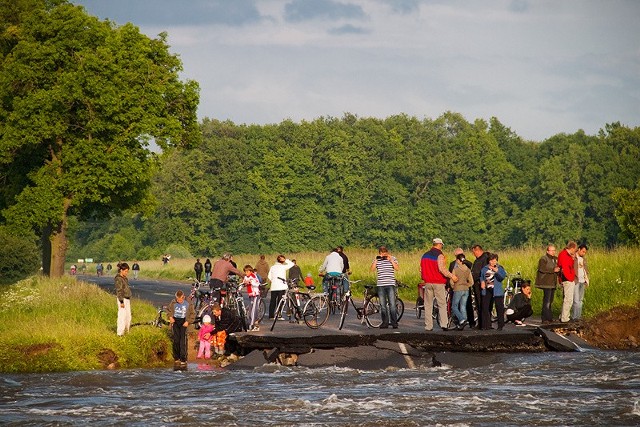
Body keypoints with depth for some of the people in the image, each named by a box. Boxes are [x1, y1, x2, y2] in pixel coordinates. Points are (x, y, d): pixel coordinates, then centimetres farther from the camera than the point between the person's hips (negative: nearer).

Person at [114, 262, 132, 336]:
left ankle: (127, 330, 22)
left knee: (128, 316, 12)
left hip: (127, 299, 9)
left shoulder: (125, 278, 13)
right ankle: (120, 333, -5)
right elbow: (119, 291, -17)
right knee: (122, 315, -8)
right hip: (122, 299, -9)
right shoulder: (118, 279, -14)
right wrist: (121, 302, -19)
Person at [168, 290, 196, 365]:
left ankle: (183, 359, -8)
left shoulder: (188, 304, -9)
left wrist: (188, 322, -10)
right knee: (176, 340, 4)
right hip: (175, 321, 3)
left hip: (184, 323, -3)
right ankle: (176, 357, 17)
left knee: (183, 341, -10)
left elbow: (193, 314, 1)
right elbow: (169, 310, 17)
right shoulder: (173, 303, -2)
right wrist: (170, 317, -1)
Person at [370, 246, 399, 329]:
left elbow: (396, 268, -6)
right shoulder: (377, 260, 10)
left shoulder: (393, 259, 6)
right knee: (383, 305, 4)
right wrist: (376, 259, -9)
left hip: (390, 284, -2)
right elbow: (372, 269, -3)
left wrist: (391, 260, -12)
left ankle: (394, 322, -4)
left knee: (392, 305, -8)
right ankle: (385, 322, 11)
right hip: (380, 285, 2)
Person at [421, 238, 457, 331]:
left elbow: (421, 269, 17)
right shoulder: (439, 255, -9)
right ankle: (444, 324, -9)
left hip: (428, 282, 5)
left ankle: (428, 326, 4)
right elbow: (441, 268, -20)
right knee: (442, 304, 0)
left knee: (428, 305, 7)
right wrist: (451, 276, -14)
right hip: (438, 283, -5)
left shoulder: (425, 255, 12)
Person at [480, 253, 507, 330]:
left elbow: (503, 277, -15)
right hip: (487, 290, 4)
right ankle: (486, 325, 12)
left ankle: (500, 325, 2)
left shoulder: (500, 268, 1)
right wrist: (482, 282, 6)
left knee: (499, 308, -4)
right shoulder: (484, 269, 11)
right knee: (485, 308, 4)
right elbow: (481, 276, 26)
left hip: (497, 291, -4)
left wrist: (497, 271, -30)